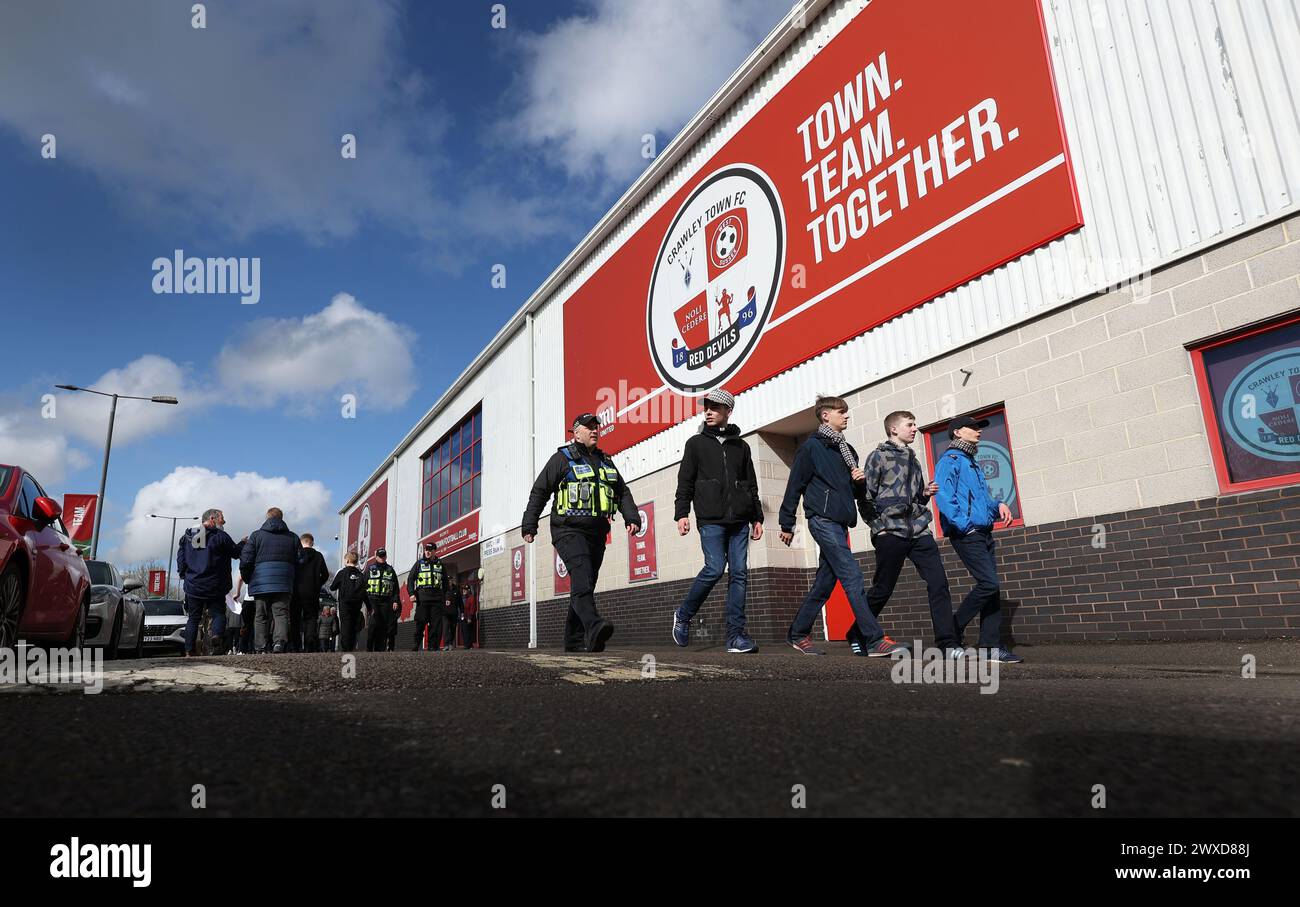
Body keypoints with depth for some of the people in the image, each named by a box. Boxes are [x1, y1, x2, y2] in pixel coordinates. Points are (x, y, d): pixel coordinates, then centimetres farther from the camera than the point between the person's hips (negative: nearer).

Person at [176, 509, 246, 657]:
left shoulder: (187, 536, 10)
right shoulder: (220, 536, -8)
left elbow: (180, 558, 12)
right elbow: (237, 552, -1)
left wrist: (184, 575, 19)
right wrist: (242, 543, 17)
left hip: (192, 586, 5)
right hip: (214, 587, -4)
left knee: (193, 618, 12)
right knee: (218, 614, 1)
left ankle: (188, 652, 9)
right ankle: (217, 636, -26)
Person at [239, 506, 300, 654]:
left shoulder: (256, 535, 6)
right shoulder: (293, 538, 11)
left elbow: (245, 560, 1)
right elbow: (299, 563, 9)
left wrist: (247, 580, 14)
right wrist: (291, 578, 20)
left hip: (261, 583, 0)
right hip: (284, 585, 0)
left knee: (262, 616, 7)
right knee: (281, 613, -2)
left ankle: (262, 648, 4)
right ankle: (280, 641, -22)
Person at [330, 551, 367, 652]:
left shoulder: (342, 573, -5)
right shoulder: (361, 575, 5)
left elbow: (332, 588, 2)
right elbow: (364, 592, 5)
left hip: (345, 604, -3)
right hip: (357, 604, 4)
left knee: (345, 627, -3)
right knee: (354, 628, 11)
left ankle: (346, 650, -9)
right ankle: (352, 648, 11)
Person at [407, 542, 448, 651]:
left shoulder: (440, 564, 15)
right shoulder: (419, 563, 9)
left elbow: (445, 582, 22)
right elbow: (410, 578, 5)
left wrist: (443, 595, 14)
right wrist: (411, 593, -7)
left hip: (436, 598, 2)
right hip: (422, 598, -2)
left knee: (435, 623, -1)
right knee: (420, 623, -5)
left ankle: (433, 646, 4)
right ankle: (416, 645, 4)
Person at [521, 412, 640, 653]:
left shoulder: (606, 462, 21)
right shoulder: (562, 458, 4)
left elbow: (623, 493, 20)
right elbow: (539, 492, 3)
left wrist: (632, 518, 2)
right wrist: (529, 526, -2)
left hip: (597, 533, 6)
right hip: (569, 530, -6)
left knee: (585, 585, 7)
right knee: (581, 575, -25)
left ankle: (574, 640, 13)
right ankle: (594, 627, -40)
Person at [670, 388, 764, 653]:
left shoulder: (741, 446, 17)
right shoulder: (696, 443, 10)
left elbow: (752, 485, 20)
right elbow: (685, 482, 5)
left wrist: (757, 517, 14)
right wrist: (682, 513, -6)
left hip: (739, 521, 4)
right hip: (711, 520, -3)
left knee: (739, 574, -2)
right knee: (715, 569, -14)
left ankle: (736, 635, 1)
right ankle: (683, 615, 8)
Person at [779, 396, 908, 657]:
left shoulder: (847, 450, 21)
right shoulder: (812, 446, -1)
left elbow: (857, 493, 25)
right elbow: (794, 486, -3)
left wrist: (860, 481, 2)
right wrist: (787, 524, -4)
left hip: (840, 523, 8)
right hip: (822, 519, -8)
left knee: (825, 582, 9)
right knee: (852, 576, -15)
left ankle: (798, 634, 20)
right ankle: (875, 640, -16)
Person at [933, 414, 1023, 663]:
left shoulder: (973, 464, 24)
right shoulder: (950, 460, -4)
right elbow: (944, 496, -16)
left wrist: (998, 505, 8)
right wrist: (964, 525, -21)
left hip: (984, 534, 9)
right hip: (966, 534, -9)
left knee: (991, 588, 4)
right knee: (988, 583, -17)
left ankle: (991, 647, 6)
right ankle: (953, 630, -3)